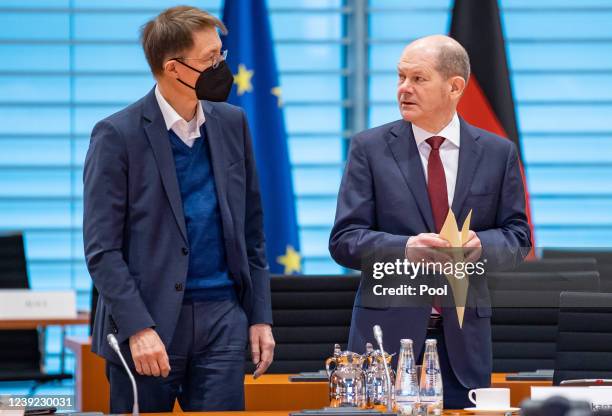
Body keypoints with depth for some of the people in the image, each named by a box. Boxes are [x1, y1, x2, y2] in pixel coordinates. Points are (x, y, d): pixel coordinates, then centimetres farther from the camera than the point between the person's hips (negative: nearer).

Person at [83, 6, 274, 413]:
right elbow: (102, 249, -9)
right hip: (148, 322, -4)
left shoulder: (232, 124, 10)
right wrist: (138, 328, -17)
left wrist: (260, 316, 9)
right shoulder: (117, 135, -6)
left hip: (222, 318, 4)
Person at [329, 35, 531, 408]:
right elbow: (344, 240, -2)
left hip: (464, 335, 1)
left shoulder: (498, 153, 6)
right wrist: (404, 248, -21)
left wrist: (481, 244, -15)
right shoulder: (370, 149, 2)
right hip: (388, 328, -1)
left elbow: (517, 235, 8)